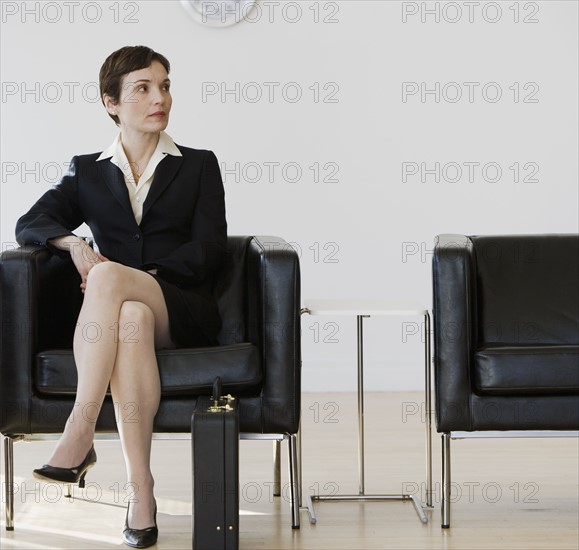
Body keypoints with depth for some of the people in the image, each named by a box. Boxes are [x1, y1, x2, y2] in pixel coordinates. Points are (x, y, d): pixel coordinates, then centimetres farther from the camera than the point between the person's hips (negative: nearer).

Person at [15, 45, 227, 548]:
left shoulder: (199, 166, 17)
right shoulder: (88, 171, 22)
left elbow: (208, 251, 4)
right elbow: (30, 225, 10)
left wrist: (141, 278, -11)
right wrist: (73, 242, -12)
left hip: (184, 311, -1)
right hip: (119, 308, 1)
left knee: (108, 276, -35)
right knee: (131, 319, -40)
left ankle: (78, 439, -43)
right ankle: (141, 490, -46)